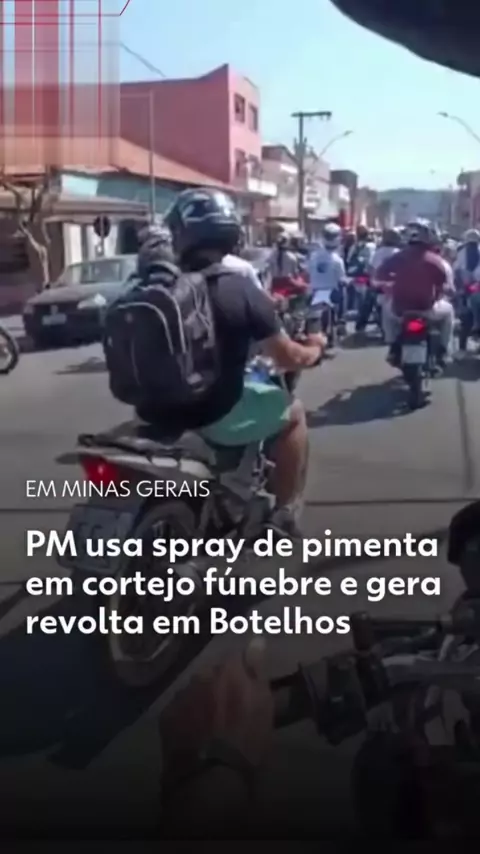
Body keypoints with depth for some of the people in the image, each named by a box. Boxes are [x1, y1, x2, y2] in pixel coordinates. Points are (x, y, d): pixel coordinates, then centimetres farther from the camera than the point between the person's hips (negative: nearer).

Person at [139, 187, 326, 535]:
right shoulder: (240, 289, -13)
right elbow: (288, 358, -8)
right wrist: (316, 348, 14)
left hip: (158, 412, 6)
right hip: (214, 414, -5)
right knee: (292, 412, 17)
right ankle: (284, 513, 20)